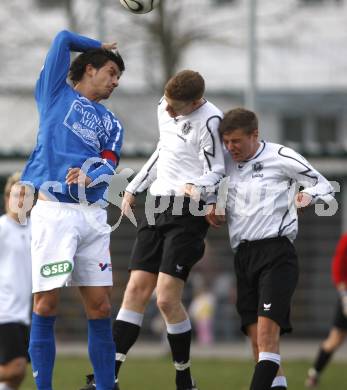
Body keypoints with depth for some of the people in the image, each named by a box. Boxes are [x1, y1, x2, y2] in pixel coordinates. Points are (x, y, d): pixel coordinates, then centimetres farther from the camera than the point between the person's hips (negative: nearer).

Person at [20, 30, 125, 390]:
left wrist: (90, 175, -18)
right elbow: (64, 39, 7)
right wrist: (100, 47, 24)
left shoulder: (111, 124, 21)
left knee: (100, 307, 2)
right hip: (54, 210, -4)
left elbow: (108, 164, 4)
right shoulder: (56, 93, 11)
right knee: (46, 304, -6)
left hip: (92, 213, 4)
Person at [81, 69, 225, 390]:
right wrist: (134, 188, 32)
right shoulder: (164, 108, 12)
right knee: (136, 290, 0)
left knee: (167, 299, -13)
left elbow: (216, 171, -10)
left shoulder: (209, 120, -12)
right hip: (157, 206, 7)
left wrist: (196, 188, -31)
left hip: (187, 212, -7)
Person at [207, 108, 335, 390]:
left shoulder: (281, 157, -2)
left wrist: (308, 195, -17)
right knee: (255, 335, 0)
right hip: (243, 255, 6)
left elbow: (324, 187, 5)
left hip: (276, 252, -6)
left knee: (267, 326, -20)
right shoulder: (226, 161, 12)